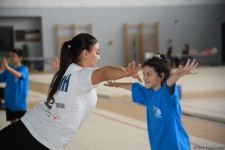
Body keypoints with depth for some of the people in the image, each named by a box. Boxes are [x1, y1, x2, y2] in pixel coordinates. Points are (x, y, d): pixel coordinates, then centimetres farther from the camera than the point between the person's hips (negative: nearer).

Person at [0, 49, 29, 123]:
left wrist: (7, 67, -47)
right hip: (9, 103, 5)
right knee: (13, 123, 14)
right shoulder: (8, 70, 7)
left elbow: (19, 75, -33)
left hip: (20, 104, -5)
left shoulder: (24, 69, -10)